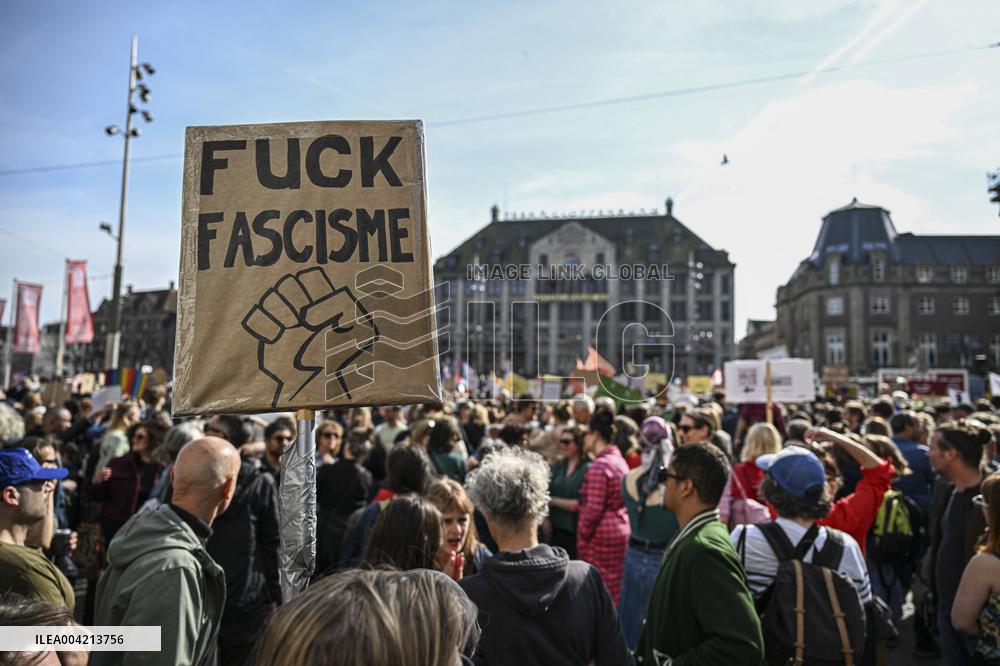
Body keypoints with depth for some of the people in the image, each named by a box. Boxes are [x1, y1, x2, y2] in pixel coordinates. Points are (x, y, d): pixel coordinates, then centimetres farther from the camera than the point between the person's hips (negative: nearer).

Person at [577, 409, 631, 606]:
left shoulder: (599, 465, -16)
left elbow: (594, 508, -20)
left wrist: (583, 534, -10)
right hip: (622, 530, 9)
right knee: (616, 587, 14)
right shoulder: (620, 460, 11)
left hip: (600, 536, -9)